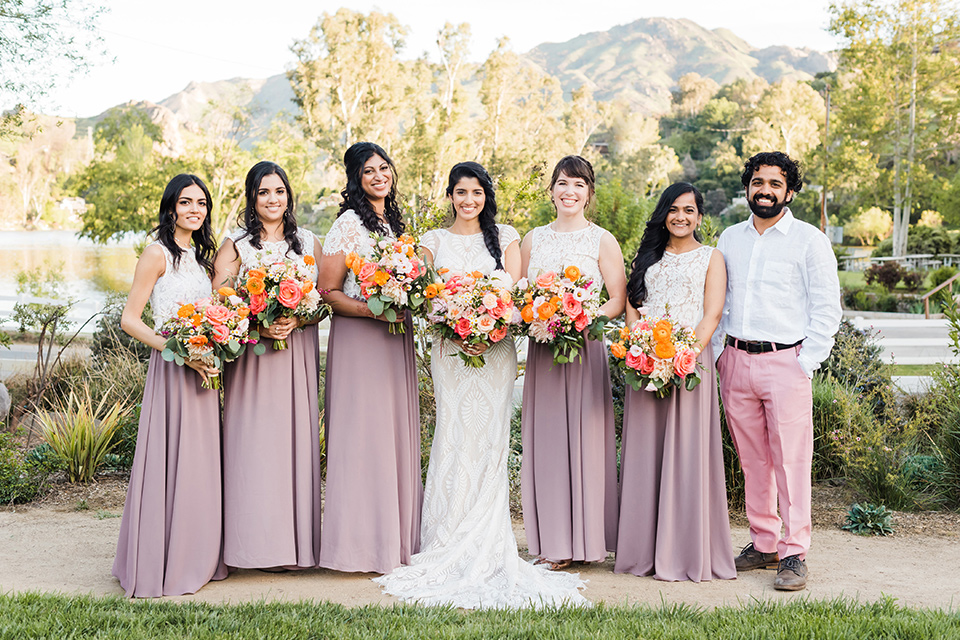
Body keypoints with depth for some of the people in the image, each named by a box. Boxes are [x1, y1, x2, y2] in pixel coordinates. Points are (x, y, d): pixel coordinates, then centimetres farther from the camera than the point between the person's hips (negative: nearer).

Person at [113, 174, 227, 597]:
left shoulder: (200, 255, 15)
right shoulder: (158, 253, -7)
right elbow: (129, 319, -11)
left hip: (202, 368, 7)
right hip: (171, 370, -7)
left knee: (200, 462, 10)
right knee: (170, 460, -5)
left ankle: (197, 558, 20)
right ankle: (160, 566, 5)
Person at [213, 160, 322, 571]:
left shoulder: (308, 243, 11)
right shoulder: (235, 245, 5)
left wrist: (295, 320, -12)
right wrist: (258, 325, -18)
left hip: (298, 355, 2)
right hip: (251, 356, -2)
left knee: (297, 438, 1)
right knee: (253, 443, -4)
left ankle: (297, 540, 9)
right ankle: (258, 541, 3)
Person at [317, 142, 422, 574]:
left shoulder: (394, 222, 16)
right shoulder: (348, 224, -8)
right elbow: (327, 291, -10)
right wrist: (370, 310, -22)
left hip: (396, 337, 8)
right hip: (358, 339, -8)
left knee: (396, 431, 9)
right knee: (362, 432, -6)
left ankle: (396, 537, 18)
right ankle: (361, 542, 2)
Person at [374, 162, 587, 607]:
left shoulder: (504, 237, 11)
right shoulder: (434, 241, 11)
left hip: (496, 348, 0)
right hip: (450, 348, 0)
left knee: (489, 440, -3)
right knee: (454, 436, -6)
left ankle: (486, 550, 3)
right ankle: (448, 547, 1)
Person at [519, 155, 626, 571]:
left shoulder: (603, 241, 2)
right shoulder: (533, 239, 12)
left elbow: (618, 301, -1)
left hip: (586, 348, -3)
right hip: (541, 349, 3)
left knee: (584, 436, -2)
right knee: (545, 438, 3)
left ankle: (588, 538, 8)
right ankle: (554, 541, 10)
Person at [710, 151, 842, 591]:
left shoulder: (809, 240, -1)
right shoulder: (729, 239, 13)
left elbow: (827, 309, -2)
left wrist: (806, 364, -9)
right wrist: (711, 353, 8)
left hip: (785, 361, -4)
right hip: (736, 361, 4)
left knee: (790, 460, -4)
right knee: (752, 459, 9)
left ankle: (794, 554, 3)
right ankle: (762, 543, 20)